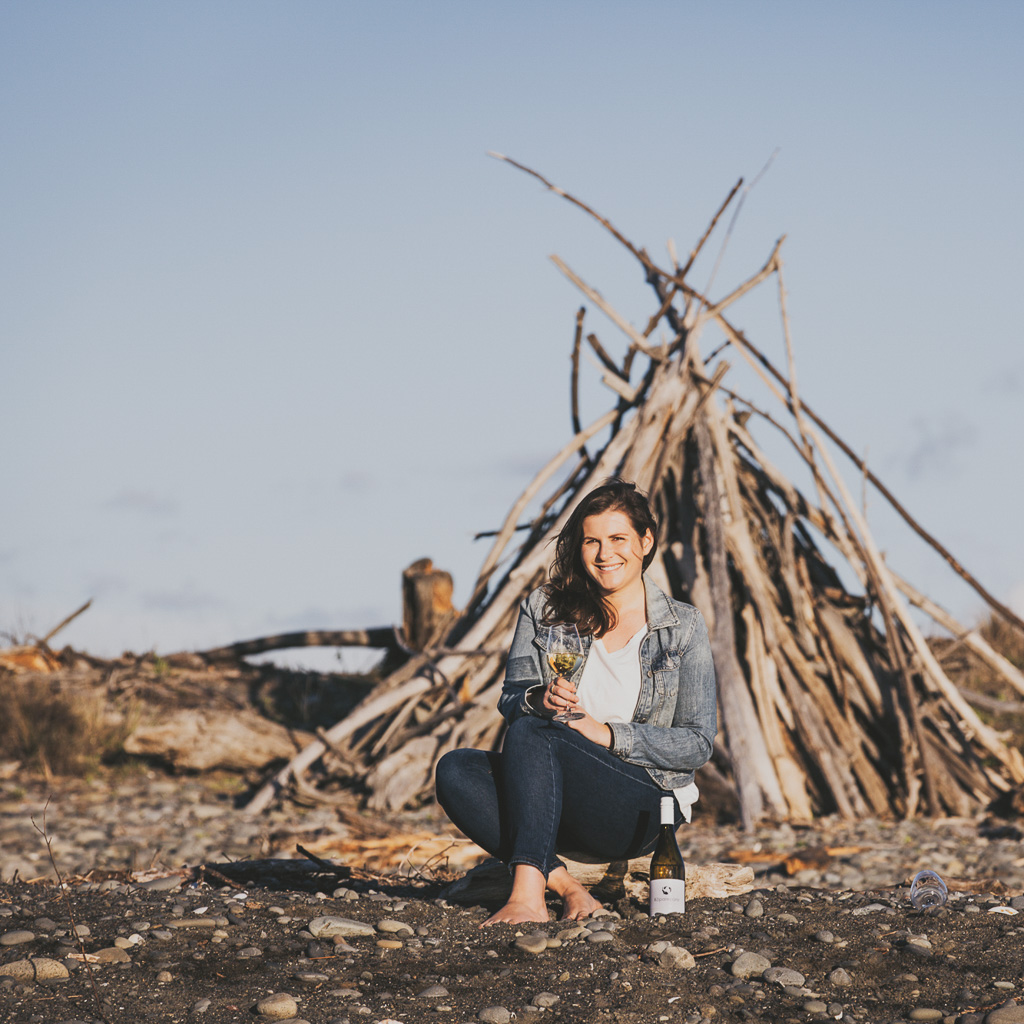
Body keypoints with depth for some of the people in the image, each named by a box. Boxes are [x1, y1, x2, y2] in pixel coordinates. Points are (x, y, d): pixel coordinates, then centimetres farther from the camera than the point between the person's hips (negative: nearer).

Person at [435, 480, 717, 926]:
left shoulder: (683, 627, 3)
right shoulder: (544, 609, 10)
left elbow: (698, 744, -1)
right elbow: (509, 701, 4)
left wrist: (608, 735, -15)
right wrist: (539, 700, -21)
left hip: (646, 809, -4)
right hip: (560, 806, 4)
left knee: (528, 733, -29)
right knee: (455, 770, -25)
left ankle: (527, 893, -42)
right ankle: (562, 885, -33)